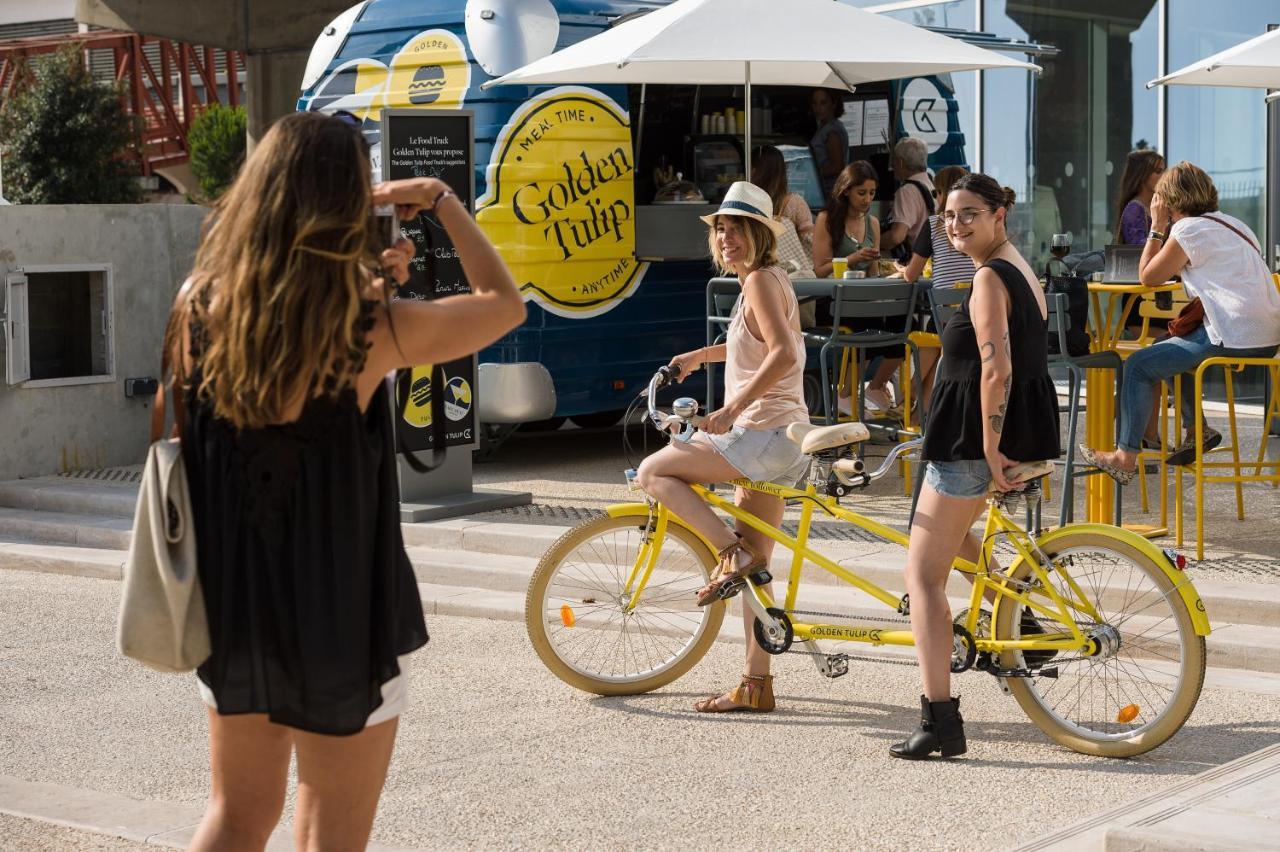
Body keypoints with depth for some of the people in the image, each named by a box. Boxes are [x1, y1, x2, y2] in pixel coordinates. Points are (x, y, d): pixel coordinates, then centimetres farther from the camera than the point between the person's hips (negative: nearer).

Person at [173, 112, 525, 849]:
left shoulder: (202, 310, -7)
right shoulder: (374, 330, -18)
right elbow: (505, 303, -3)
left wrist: (365, 287, 8)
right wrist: (441, 199, 6)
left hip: (229, 608, 5)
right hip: (340, 618, -5)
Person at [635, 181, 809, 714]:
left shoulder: (759, 280, -11)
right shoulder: (772, 280, 18)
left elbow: (783, 353, -26)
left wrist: (732, 408, -29)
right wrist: (701, 355, 34)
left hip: (762, 435, -10)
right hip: (782, 443, 10)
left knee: (653, 471, -6)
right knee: (755, 569, 10)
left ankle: (732, 552, -11)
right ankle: (756, 685, 12)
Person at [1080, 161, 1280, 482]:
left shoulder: (1188, 230, -8)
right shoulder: (1230, 223, 19)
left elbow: (1147, 276, 0)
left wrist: (1158, 226, 5)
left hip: (1235, 339, -9)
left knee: (1139, 365, -3)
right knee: (1167, 349, 27)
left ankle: (1125, 457, -3)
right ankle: (1196, 430, 26)